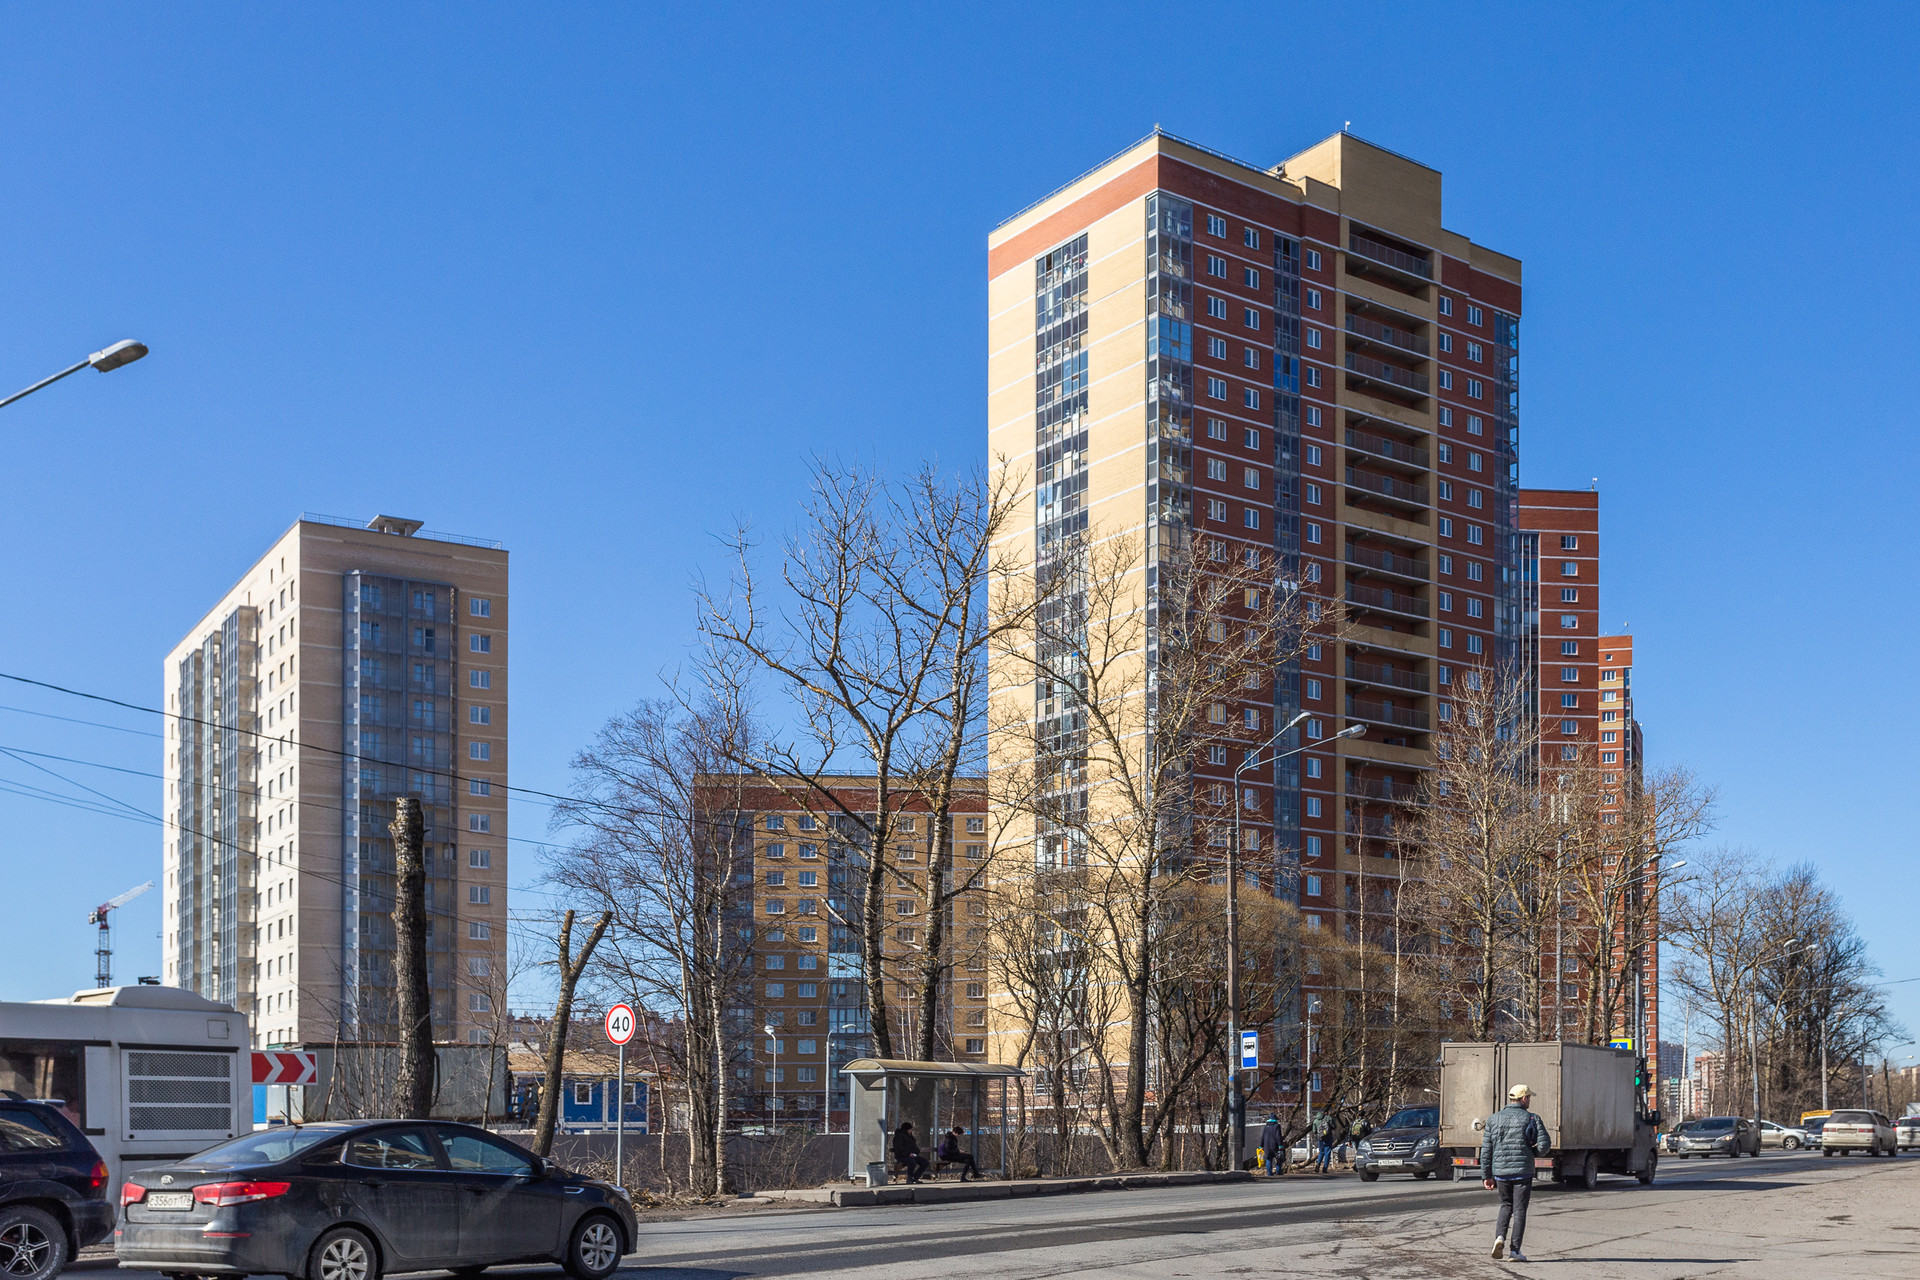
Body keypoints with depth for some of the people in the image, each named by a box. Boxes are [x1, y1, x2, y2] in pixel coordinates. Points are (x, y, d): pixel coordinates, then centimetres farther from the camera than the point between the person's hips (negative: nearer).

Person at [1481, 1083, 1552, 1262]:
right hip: (1523, 1171, -3)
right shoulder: (1531, 1119, -5)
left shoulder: (1494, 1119, 4)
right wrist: (1532, 1152, 11)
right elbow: (1545, 1144, -10)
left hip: (1501, 1171, 3)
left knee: (1506, 1205, 21)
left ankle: (1500, 1237, 0)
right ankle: (1514, 1250, 1)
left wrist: (1486, 1176, 9)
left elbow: (1486, 1150, 4)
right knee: (1519, 1210, 4)